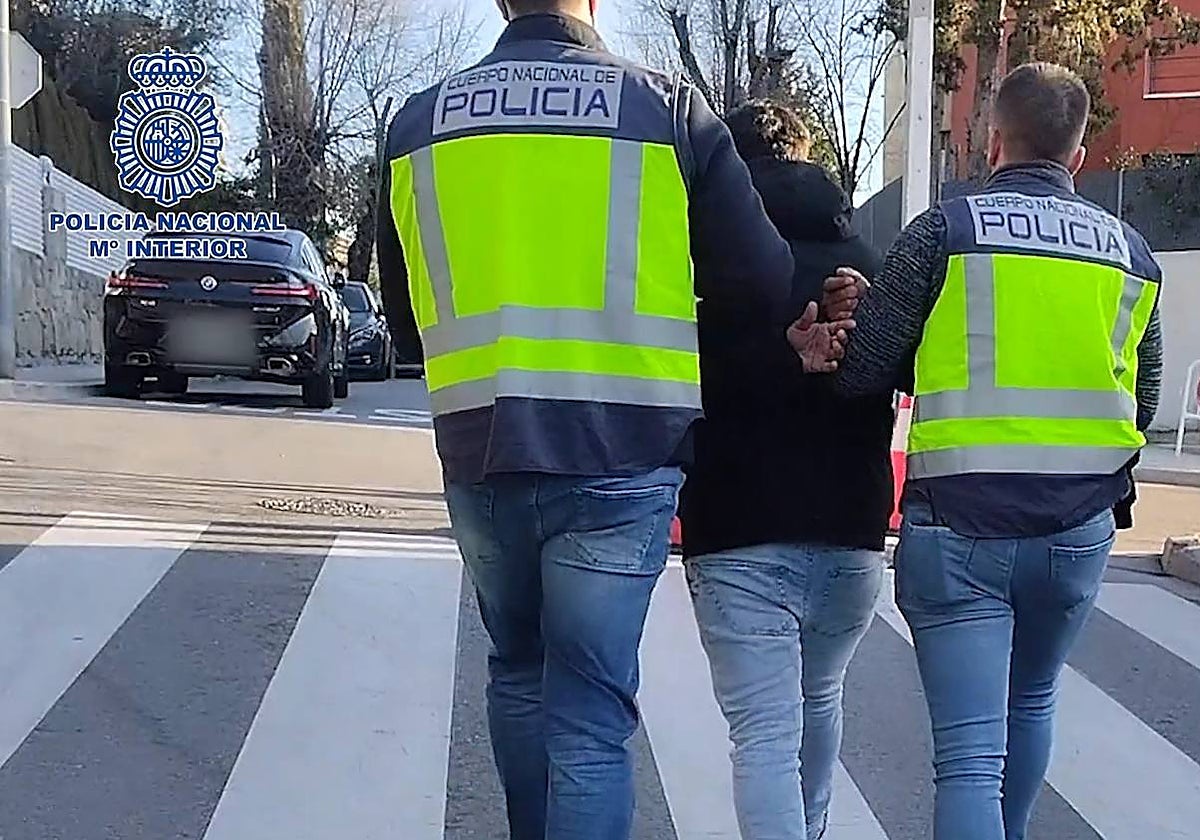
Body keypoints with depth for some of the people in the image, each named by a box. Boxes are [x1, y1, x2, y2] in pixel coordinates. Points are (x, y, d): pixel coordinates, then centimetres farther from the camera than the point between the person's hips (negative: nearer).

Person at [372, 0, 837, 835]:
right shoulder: (667, 107, -3)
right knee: (591, 714, 3)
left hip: (479, 453, 3)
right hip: (619, 453, -3)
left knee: (520, 672, 23)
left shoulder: (420, 121, 6)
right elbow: (765, 279, -1)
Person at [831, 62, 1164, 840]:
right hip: (1079, 531, 4)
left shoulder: (945, 231, -5)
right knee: (1031, 703, 27)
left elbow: (861, 371, -6)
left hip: (959, 529, -4)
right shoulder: (1131, 251, 7)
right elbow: (1141, 402, 13)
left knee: (971, 754, -3)